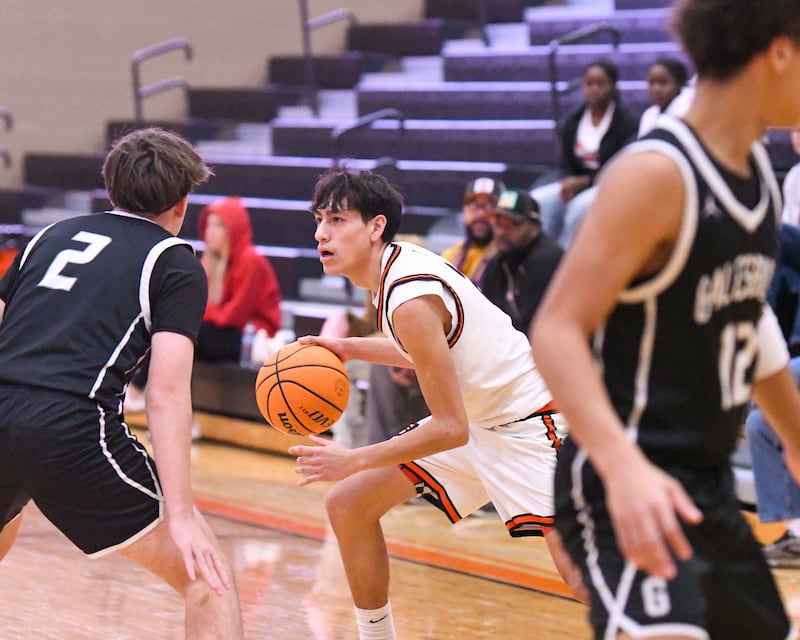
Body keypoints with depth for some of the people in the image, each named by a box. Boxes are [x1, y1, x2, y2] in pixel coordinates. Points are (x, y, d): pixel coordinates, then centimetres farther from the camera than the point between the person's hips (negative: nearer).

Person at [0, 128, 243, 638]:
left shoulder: (54, 235, 25)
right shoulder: (175, 262, 9)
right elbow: (167, 391, -3)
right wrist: (180, 517, -7)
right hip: (71, 428, -6)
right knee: (208, 578, 3)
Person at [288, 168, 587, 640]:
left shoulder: (409, 299, -28)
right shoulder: (399, 259, -1)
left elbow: (451, 429, -26)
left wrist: (354, 461, -20)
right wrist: (350, 349, 6)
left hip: (527, 421, -10)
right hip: (477, 413, 10)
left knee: (582, 573, -22)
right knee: (349, 504, 8)